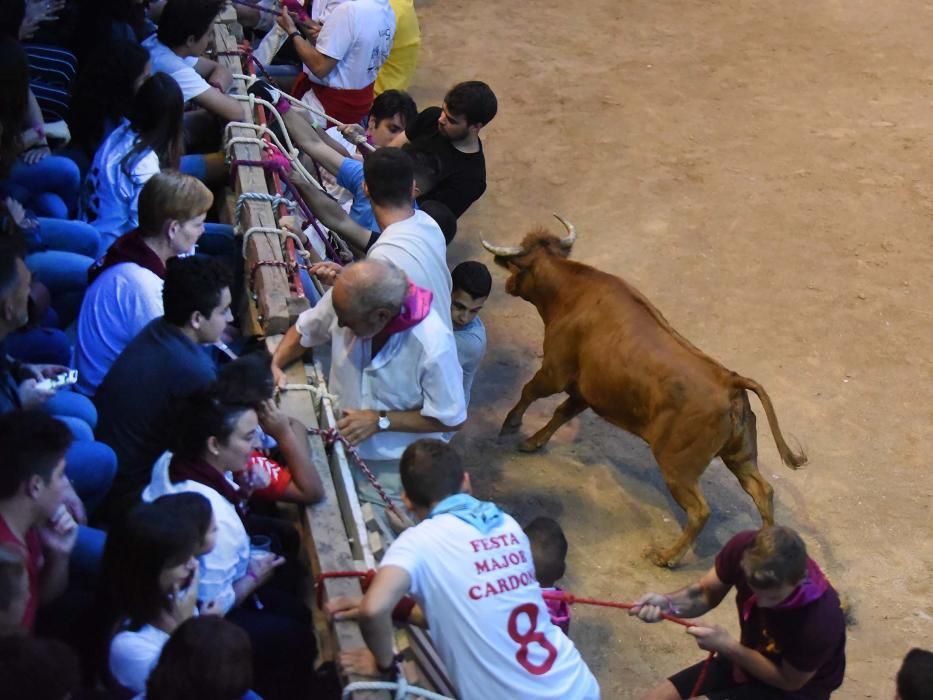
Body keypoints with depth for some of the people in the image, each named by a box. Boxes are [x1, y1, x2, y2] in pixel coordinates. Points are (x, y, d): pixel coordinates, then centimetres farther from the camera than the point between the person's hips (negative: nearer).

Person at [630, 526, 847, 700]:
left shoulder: (819, 622, -37)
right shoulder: (745, 548, -26)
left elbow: (789, 681, -18)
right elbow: (706, 593, -6)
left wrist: (727, 647, -25)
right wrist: (668, 604, -26)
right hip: (750, 658, 6)